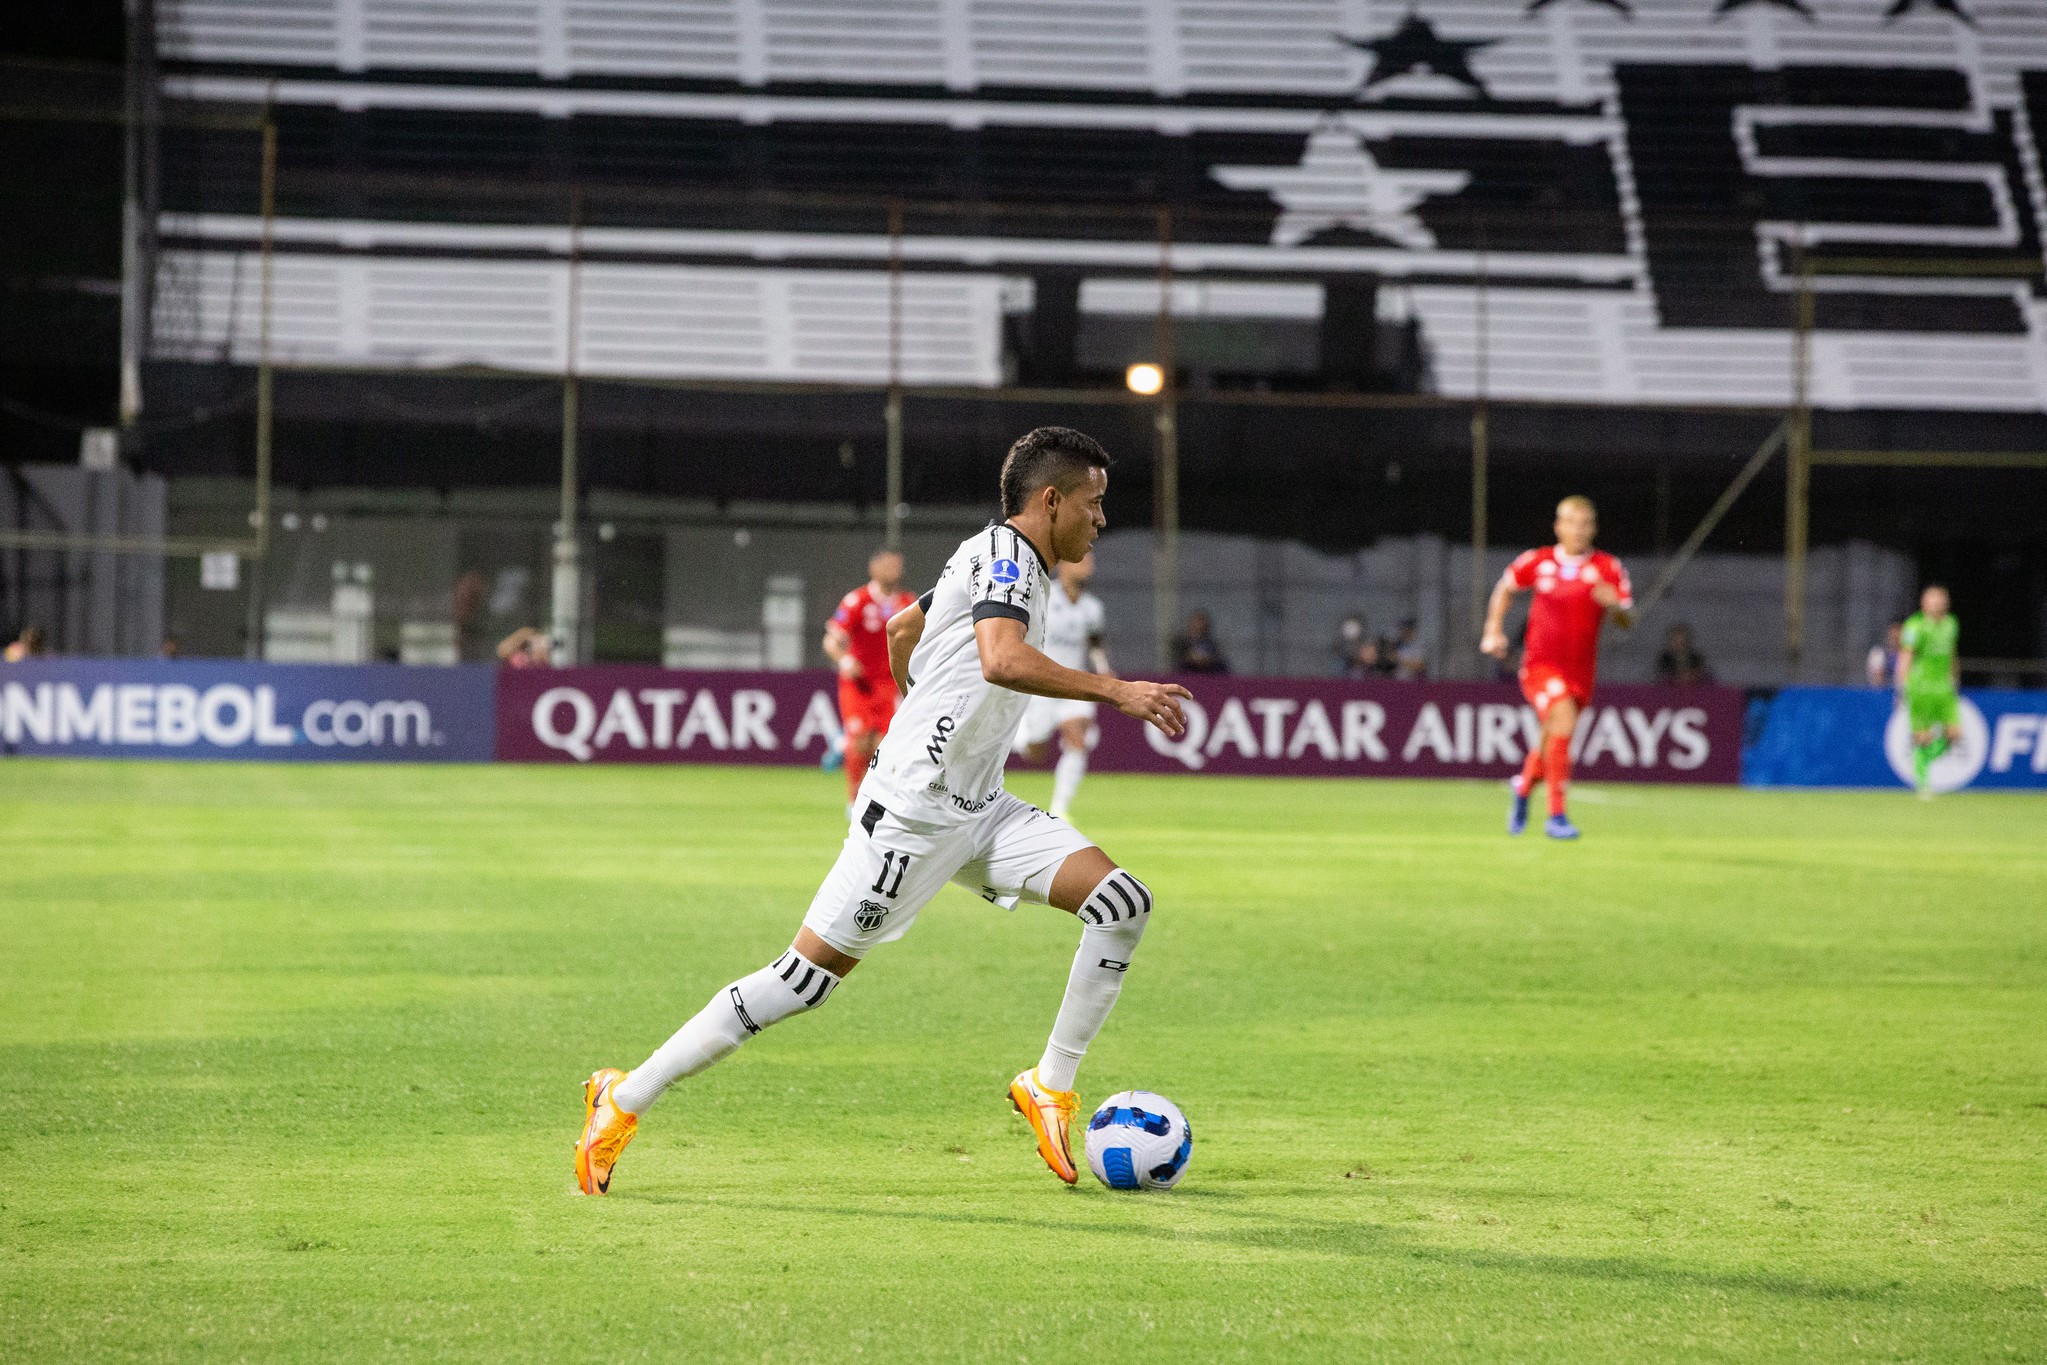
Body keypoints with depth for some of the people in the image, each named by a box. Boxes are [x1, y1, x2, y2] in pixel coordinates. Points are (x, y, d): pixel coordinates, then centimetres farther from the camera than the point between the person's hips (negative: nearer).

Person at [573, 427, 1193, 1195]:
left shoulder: (999, 558, 17)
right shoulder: (1004, 554, -11)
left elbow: (901, 629, 32)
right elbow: (1002, 660, -31)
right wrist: (1117, 692, -29)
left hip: (976, 810, 9)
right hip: (913, 809, -9)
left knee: (1123, 903, -7)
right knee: (810, 973, -8)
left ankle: (1051, 1086, 3)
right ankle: (626, 1099, 1)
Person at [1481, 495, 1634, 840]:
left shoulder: (1609, 569, -2)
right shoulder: (1537, 562, 0)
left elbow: (1628, 622, -3)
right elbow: (1505, 588, 18)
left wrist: (1615, 606, -24)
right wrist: (1493, 630, 9)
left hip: (1581, 669, 2)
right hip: (1541, 664, -2)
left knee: (1552, 742, 13)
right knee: (1564, 722, -25)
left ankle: (1524, 788, 48)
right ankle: (1556, 816, -20)